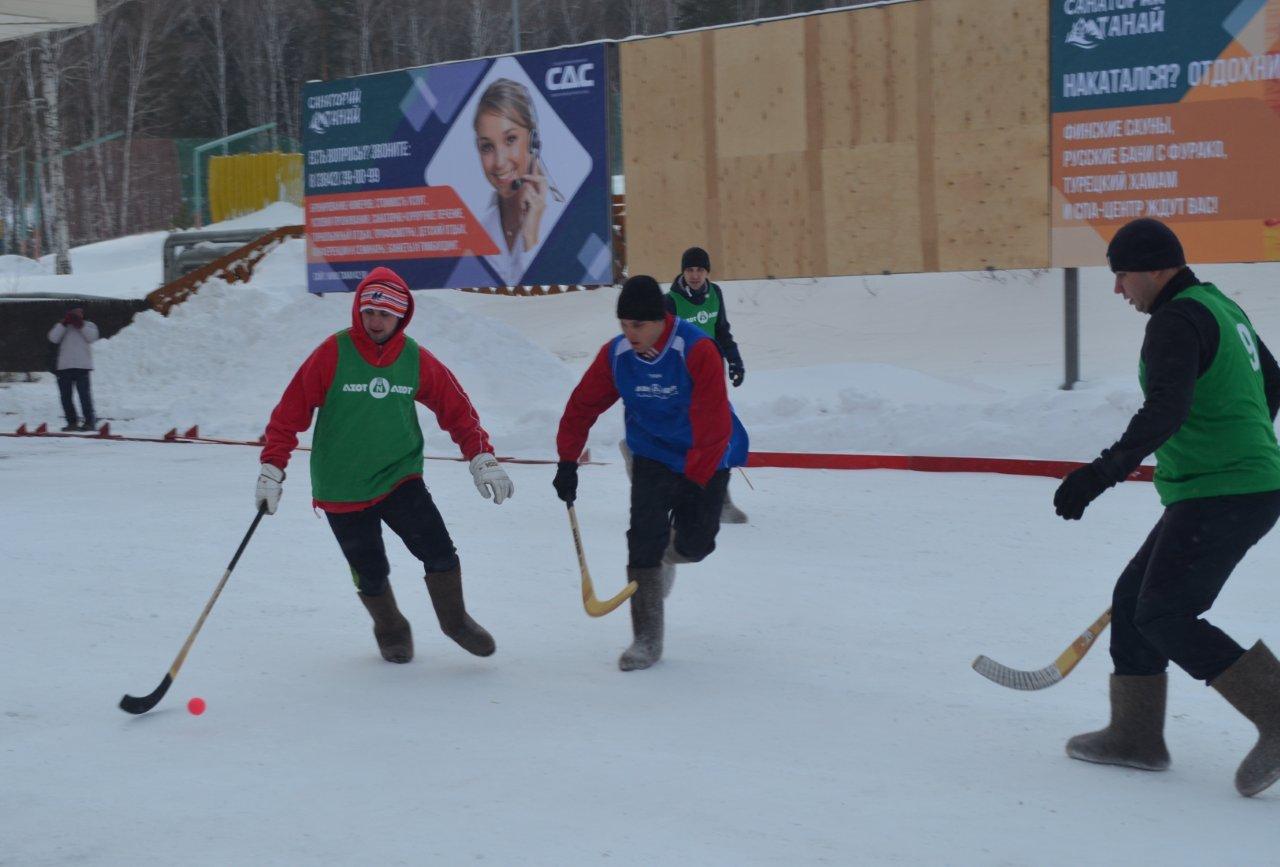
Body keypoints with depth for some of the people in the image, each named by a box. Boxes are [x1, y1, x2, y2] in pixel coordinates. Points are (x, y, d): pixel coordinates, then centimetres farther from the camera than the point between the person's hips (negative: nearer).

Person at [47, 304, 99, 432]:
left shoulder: (88, 325, 13)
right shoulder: (62, 326, 17)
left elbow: (92, 337, -7)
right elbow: (53, 338, -1)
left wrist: (80, 325, -10)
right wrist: (64, 323, -5)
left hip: (82, 366, -3)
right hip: (64, 367, 3)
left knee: (84, 394, -10)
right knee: (65, 396, 3)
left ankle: (89, 421, -4)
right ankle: (72, 422, 11)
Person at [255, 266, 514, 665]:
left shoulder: (416, 360, -4)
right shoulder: (333, 354, -12)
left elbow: (456, 408, 5)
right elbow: (291, 410, -9)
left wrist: (482, 458, -4)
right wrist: (272, 469, -12)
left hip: (400, 478, 2)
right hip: (341, 489, -2)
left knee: (440, 553, -9)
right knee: (371, 574, 5)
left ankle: (454, 619, 19)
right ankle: (390, 630, 36)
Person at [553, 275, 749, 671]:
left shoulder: (697, 350, -28)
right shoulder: (616, 354, -13)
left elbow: (714, 425, -27)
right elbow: (583, 404, -1)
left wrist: (692, 482, -26)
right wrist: (567, 462, -4)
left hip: (706, 459, -2)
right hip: (653, 456, 2)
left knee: (695, 543, -2)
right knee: (644, 537, -14)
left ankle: (669, 551, 37)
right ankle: (647, 639, -8)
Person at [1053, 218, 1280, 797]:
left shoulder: (1176, 321, -14)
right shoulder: (1219, 306, 17)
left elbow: (1164, 412, -29)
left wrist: (1102, 473, -35)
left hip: (1221, 497, -10)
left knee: (1165, 616, -9)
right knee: (1134, 598, 14)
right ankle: (1135, 736, 19)